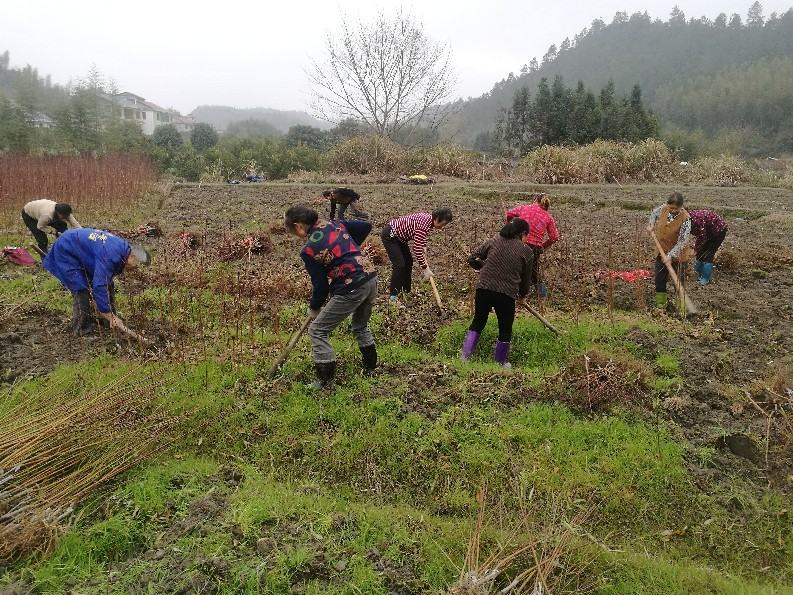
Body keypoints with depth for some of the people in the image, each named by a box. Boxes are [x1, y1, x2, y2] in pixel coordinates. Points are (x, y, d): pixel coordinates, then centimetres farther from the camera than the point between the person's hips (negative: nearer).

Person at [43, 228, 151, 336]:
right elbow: (99, 286, -39)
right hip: (66, 252, -9)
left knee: (107, 283, 6)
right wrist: (109, 315, -35)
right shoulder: (109, 256, -37)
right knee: (81, 290, -15)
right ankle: (82, 328, 0)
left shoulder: (124, 247, -9)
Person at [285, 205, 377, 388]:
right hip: (371, 278, 8)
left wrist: (314, 308, 11)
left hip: (351, 289, -8)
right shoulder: (335, 225, 9)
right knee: (361, 326, 31)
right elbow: (366, 226, 16)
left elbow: (321, 285, -7)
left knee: (317, 331, 5)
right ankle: (370, 368, 42)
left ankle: (324, 382, 7)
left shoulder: (308, 250, -10)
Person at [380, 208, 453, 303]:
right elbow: (417, 249, -29)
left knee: (408, 262, 12)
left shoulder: (429, 219, -3)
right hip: (389, 235, -10)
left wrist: (424, 251, 10)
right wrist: (425, 269, -24)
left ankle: (406, 292, 23)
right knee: (400, 265, -13)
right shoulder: (424, 224, -30)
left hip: (399, 236, 10)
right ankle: (392, 295, -3)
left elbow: (422, 237, 20)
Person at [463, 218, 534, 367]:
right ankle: (501, 363, 30)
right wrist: (523, 294, 29)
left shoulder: (494, 241, 10)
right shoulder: (527, 251, 5)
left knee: (477, 322, 21)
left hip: (484, 288, 3)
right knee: (505, 330, 17)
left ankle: (465, 357, 18)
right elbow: (526, 277, 12)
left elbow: (472, 260, 11)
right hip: (506, 294, -3)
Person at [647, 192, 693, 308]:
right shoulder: (663, 209, -10)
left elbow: (682, 241, -24)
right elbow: (654, 212, 17)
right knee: (660, 279, 11)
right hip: (662, 251, 5)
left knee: (678, 281, 6)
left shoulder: (685, 218, -24)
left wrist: (670, 255, -30)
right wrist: (651, 224, 2)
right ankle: (660, 304, 24)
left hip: (678, 254, -4)